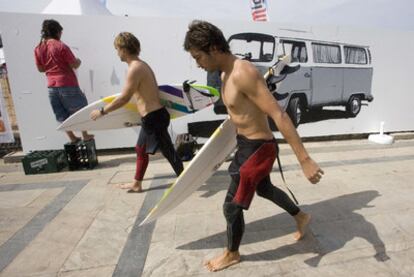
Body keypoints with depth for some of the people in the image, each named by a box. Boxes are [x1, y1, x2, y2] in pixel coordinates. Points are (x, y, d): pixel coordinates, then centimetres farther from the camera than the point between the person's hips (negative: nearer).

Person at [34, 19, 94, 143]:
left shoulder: (38, 48, 8)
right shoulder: (61, 46, -10)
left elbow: (40, 68, 15)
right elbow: (74, 65, -8)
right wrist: (78, 61, 13)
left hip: (52, 86, 6)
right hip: (67, 84, -5)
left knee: (62, 115, 12)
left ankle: (72, 138, 19)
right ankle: (85, 136, 14)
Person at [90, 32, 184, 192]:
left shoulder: (135, 69, -16)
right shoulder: (142, 65, 14)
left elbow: (124, 98, -17)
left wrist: (102, 111, -6)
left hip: (153, 118, -11)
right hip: (152, 117, 11)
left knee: (168, 152, -1)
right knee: (141, 150, 20)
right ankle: (136, 184, 36)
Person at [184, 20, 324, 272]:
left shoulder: (244, 73, -26)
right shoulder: (227, 74, 5)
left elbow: (280, 116, -29)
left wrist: (305, 160, -28)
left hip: (258, 148, -9)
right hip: (246, 144, 10)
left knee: (231, 206, 6)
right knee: (264, 189, 29)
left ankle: (232, 254, 35)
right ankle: (302, 217, 54)